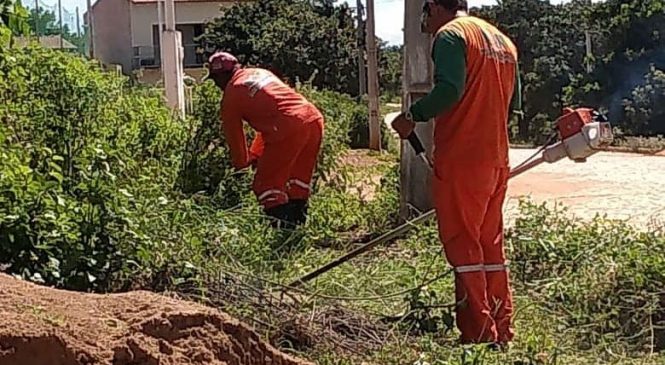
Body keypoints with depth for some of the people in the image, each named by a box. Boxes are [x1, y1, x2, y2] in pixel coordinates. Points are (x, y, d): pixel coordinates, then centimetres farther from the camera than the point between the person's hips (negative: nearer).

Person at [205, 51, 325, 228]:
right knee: (299, 182, 21)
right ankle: (297, 224, 24)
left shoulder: (231, 94, 7)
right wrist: (255, 154, 38)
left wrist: (241, 165, 32)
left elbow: (234, 136, 16)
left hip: (289, 129, -8)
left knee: (266, 186, 3)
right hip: (314, 119, 8)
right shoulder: (260, 72, 28)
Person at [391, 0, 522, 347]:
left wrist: (412, 116, -10)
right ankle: (502, 334, 19)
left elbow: (449, 88, -21)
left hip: (461, 159, -8)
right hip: (497, 159, 8)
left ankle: (478, 336, -1)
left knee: (463, 246, -2)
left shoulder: (450, 34, -6)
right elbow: (514, 102, 19)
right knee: (491, 245, 14)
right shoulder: (503, 40, 20)